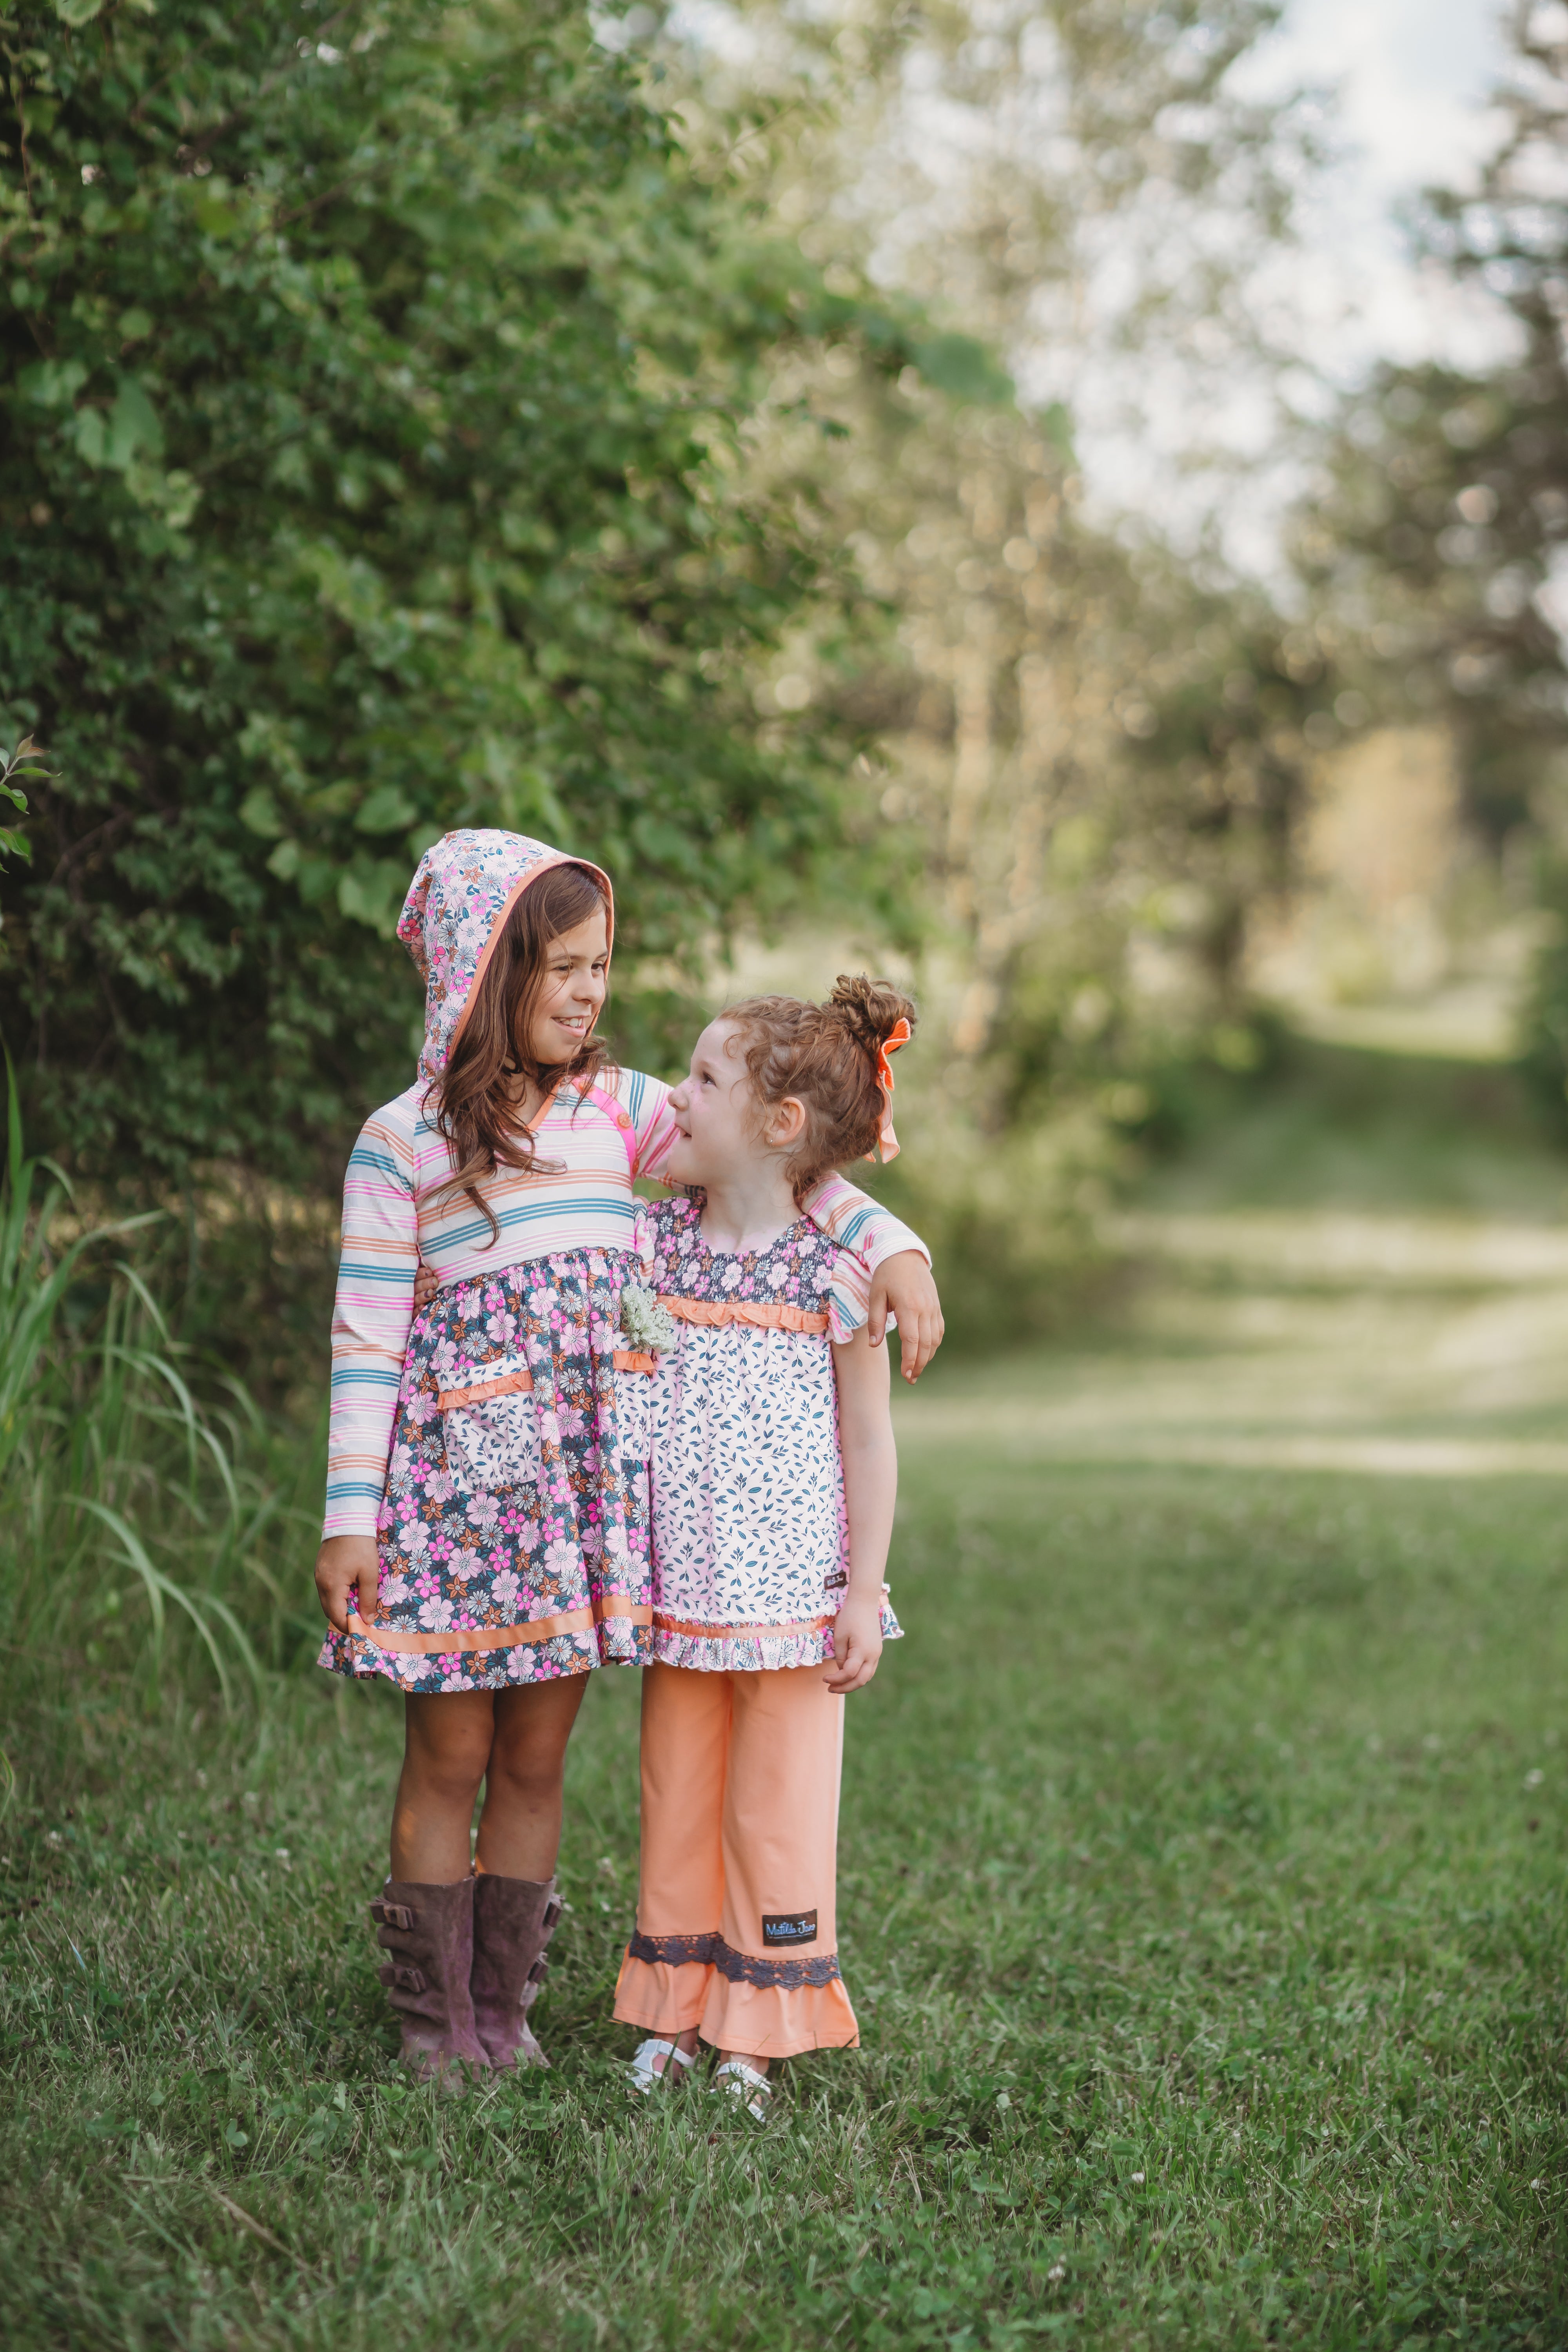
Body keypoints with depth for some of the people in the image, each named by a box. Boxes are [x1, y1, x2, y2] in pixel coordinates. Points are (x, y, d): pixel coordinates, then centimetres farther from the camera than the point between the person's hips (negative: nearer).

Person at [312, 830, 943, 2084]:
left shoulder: (620, 1108, 9)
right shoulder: (402, 1141, -2)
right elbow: (367, 1335, -3)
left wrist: (895, 1249, -10)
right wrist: (349, 1518, -6)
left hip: (588, 1469, 3)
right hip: (457, 1473, -3)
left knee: (537, 1758, 7)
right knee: (450, 1756, 1)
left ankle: (504, 2007, 19)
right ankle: (436, 2020, 14)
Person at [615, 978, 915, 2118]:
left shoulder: (831, 1272, -8)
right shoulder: (654, 1244, 2)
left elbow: (869, 1439, -4)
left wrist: (865, 1593, -5)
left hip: (792, 1593, -4)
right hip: (680, 1587, 4)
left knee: (777, 1811, 4)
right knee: (676, 1802, 10)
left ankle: (758, 2034, 16)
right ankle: (674, 2018, 22)